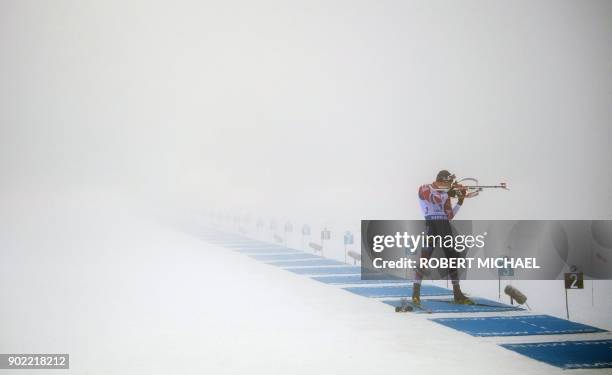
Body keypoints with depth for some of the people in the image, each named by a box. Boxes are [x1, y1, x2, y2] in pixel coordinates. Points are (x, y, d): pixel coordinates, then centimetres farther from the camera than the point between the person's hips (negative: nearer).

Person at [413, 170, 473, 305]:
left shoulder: (445, 194, 17)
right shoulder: (424, 189, 1)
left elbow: (449, 216, 11)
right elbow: (434, 199, -21)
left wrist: (460, 202, 3)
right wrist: (449, 193, -18)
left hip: (445, 226, 7)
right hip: (431, 224, -7)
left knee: (453, 257, 8)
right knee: (425, 257, -14)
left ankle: (457, 294, 17)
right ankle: (416, 293, -6)